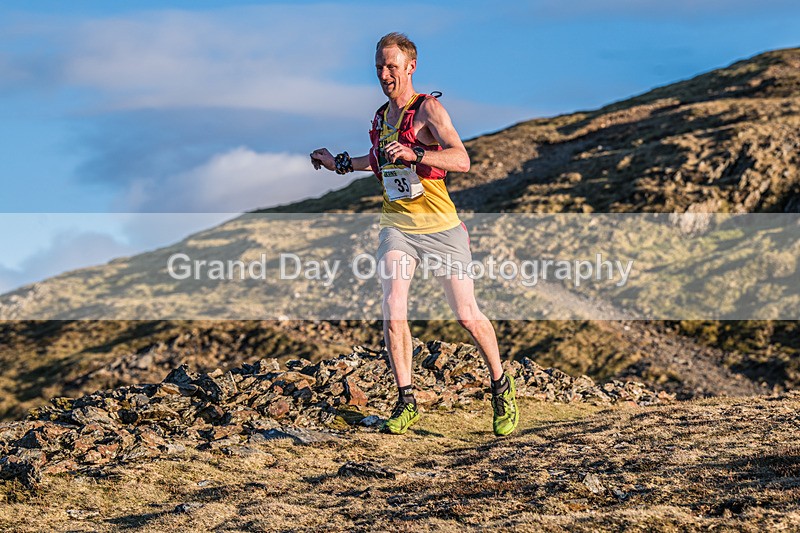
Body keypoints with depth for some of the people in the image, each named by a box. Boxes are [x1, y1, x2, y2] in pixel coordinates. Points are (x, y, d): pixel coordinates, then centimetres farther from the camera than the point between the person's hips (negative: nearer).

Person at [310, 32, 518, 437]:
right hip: (396, 226, 5)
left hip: (440, 228, -4)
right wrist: (340, 163, 28)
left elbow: (461, 160, -26)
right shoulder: (380, 118, 10)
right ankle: (406, 401, -2)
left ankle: (501, 387, 20)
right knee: (393, 311, -14)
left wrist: (414, 153, -38)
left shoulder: (428, 109, -11)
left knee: (467, 315, -2)